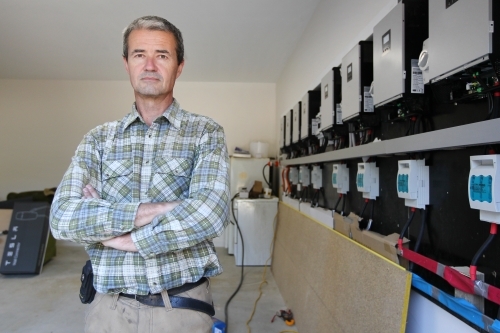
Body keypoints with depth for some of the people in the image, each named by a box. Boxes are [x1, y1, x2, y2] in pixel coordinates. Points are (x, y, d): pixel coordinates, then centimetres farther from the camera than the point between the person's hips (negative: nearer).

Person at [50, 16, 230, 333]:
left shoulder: (206, 132, -5)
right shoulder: (98, 139, 3)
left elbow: (210, 213, -21)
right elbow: (63, 217, -10)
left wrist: (109, 228, -13)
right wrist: (160, 209, -20)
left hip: (183, 306, -2)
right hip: (110, 306, 2)